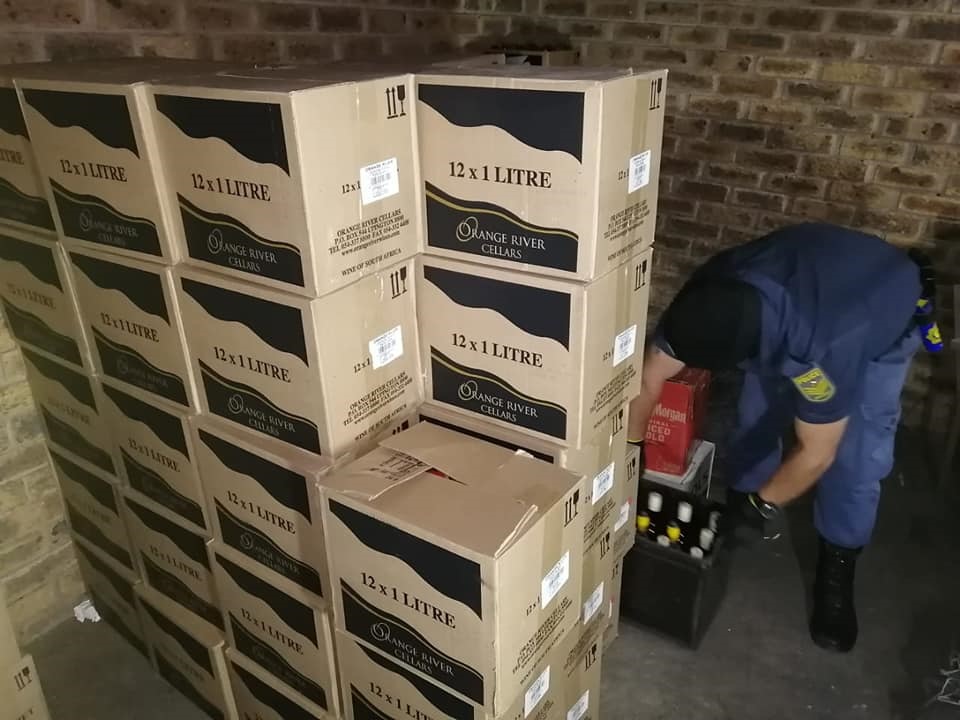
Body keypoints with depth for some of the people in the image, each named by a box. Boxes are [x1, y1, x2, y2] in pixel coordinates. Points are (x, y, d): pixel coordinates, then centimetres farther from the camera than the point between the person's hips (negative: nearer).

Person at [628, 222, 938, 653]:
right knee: (756, 418, 1)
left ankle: (836, 570, 8)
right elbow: (649, 379, -18)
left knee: (854, 457, -10)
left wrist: (764, 506, -17)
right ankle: (740, 511, 24)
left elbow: (816, 453, -31)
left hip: (886, 313, -4)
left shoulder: (823, 345, -46)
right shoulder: (703, 301, -32)